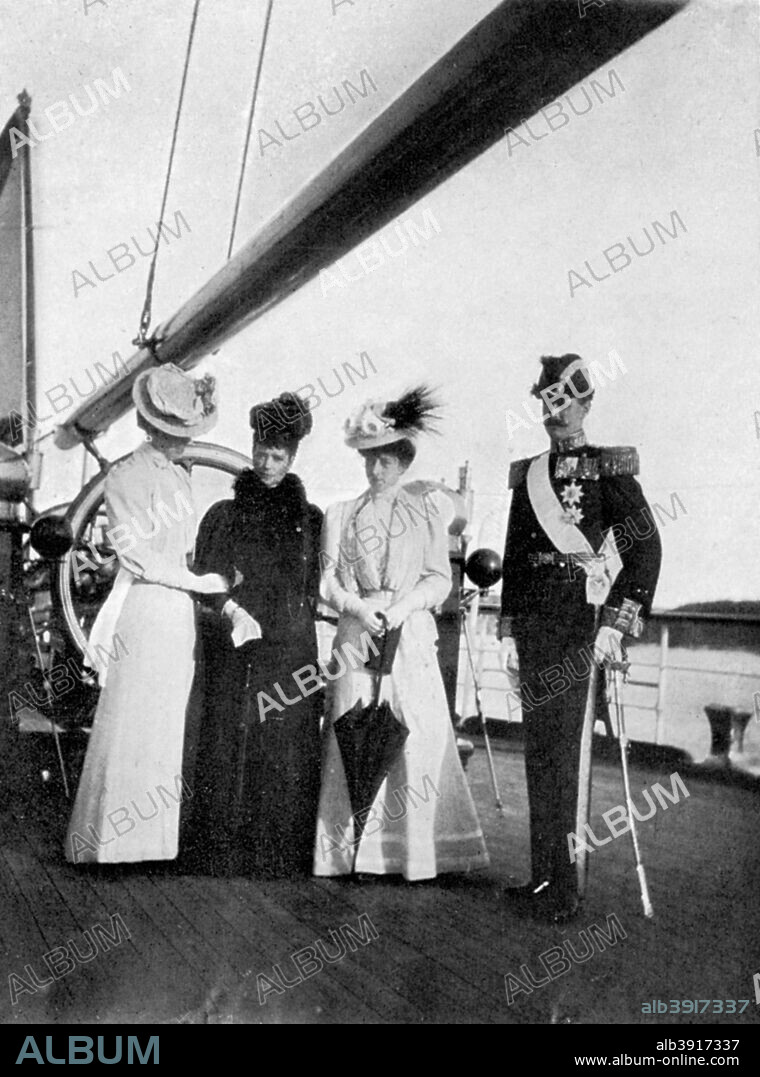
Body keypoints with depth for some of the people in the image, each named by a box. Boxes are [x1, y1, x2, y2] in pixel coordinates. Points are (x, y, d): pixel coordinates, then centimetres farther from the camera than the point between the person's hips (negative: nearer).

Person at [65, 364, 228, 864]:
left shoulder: (181, 477, 16)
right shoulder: (125, 477, -8)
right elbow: (137, 556, -13)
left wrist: (218, 586, 8)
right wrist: (203, 582, -10)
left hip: (181, 611, 7)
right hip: (143, 611, -7)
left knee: (172, 724, 10)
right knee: (133, 724, -3)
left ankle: (160, 833, 19)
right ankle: (114, 838, 8)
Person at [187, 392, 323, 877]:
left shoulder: (310, 519, 10)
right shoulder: (224, 515, 9)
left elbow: (312, 595, 10)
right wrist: (227, 608, -17)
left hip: (291, 662, 0)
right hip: (233, 662, 0)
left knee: (286, 764, 0)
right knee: (228, 759, -2)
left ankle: (283, 868, 8)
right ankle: (224, 862, 7)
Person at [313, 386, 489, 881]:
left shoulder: (426, 507, 10)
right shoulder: (341, 514, 13)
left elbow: (439, 578, 4)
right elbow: (329, 581, 8)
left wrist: (401, 606, -12)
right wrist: (359, 608, -10)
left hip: (412, 634, -1)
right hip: (356, 634, 1)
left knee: (418, 738, -6)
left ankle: (416, 853, 1)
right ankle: (353, 853, 3)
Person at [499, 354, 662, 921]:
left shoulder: (608, 468, -1)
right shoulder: (528, 475, 15)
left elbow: (647, 544, -8)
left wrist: (618, 621, -14)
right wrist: (509, 630, 11)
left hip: (580, 621, -5)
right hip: (534, 627, 6)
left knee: (568, 752, -5)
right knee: (538, 752, 10)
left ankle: (568, 887, 4)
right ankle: (543, 875, 21)